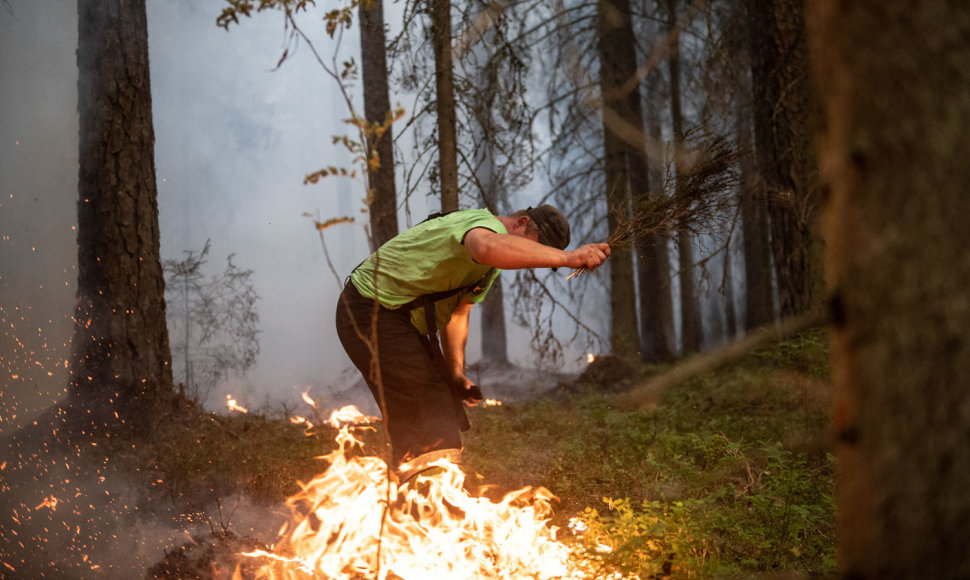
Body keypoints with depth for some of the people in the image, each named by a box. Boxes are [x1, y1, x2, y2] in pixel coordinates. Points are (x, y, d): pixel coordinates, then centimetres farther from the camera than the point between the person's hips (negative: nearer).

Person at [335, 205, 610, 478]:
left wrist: (456, 374, 2)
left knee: (445, 417, 9)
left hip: (407, 321, 10)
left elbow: (456, 313, 13)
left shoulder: (491, 268, 11)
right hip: (370, 313, -10)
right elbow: (488, 248, -49)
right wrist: (567, 257, -52)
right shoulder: (487, 223, -23)